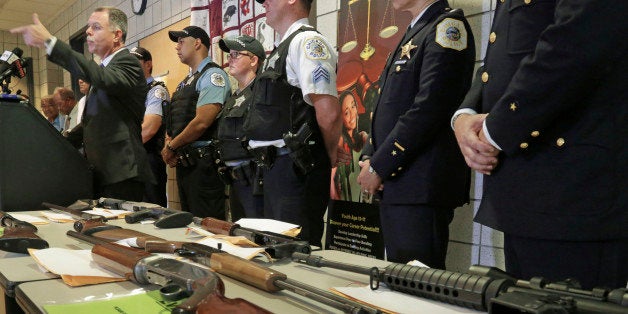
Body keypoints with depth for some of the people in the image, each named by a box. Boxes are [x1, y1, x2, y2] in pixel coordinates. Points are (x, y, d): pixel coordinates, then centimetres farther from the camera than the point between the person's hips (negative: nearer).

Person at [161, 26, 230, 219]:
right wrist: (168, 143, 1)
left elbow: (201, 122, -19)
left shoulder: (212, 75, -9)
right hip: (183, 162, 9)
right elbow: (173, 122, 22)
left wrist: (171, 147, -9)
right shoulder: (186, 82, 20)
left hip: (202, 162, -9)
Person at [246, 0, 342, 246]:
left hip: (296, 168, -10)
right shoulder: (283, 47, 19)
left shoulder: (307, 41, -11)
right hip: (275, 167, 10)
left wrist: (330, 158, -7)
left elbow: (329, 113, -20)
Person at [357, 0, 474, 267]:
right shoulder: (412, 36, 21)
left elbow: (429, 108, -18)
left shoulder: (448, 26, -7)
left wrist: (378, 167, -15)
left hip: (421, 185, -9)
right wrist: (369, 159, 6)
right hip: (392, 185, 9)